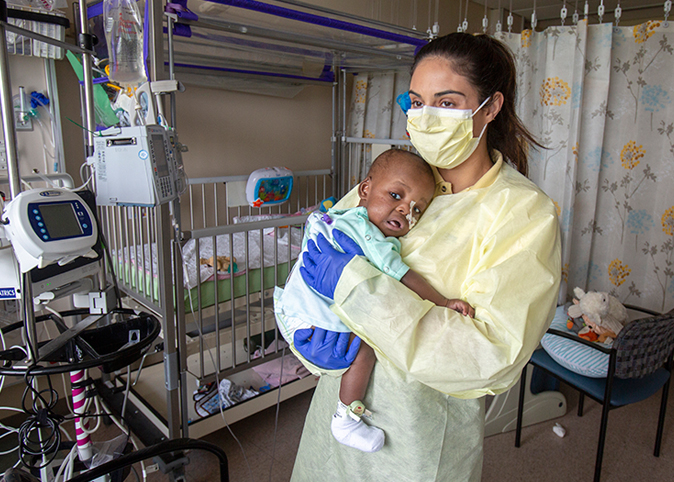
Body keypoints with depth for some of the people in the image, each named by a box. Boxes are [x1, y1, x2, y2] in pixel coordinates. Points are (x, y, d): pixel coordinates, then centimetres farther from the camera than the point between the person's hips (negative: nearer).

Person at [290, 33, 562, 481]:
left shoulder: (526, 213, -17)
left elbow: (494, 355, -26)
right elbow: (317, 242, 4)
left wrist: (357, 285, -29)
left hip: (425, 425, -4)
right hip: (343, 388, 5)